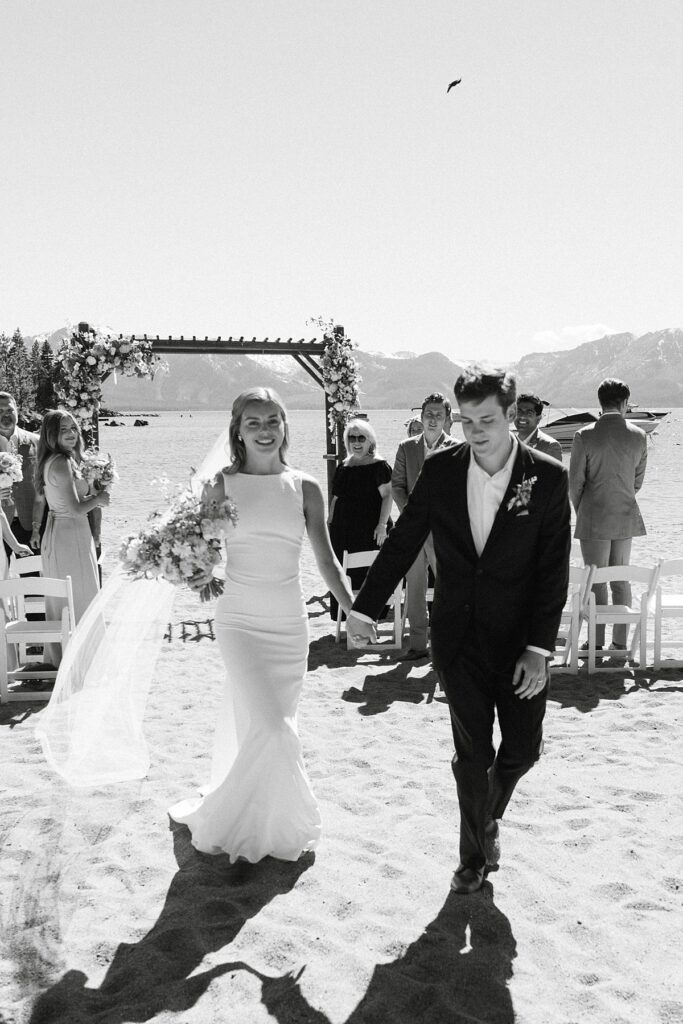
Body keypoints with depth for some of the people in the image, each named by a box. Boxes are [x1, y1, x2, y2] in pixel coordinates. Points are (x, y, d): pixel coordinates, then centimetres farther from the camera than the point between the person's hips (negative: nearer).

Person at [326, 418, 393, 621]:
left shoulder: (379, 466, -5)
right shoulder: (343, 467, 13)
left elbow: (387, 495, -10)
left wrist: (382, 525, -18)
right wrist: (329, 523, 14)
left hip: (370, 529, -5)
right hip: (343, 530, 6)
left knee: (370, 572, -2)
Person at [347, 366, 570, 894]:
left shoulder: (548, 477, -9)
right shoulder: (441, 470, -5)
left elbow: (554, 569, -9)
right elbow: (402, 543, 4)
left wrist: (539, 648, -14)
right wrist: (365, 608, 6)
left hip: (519, 638, 0)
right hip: (459, 637, 1)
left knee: (522, 748, 9)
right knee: (472, 753, 7)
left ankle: (489, 816, 41)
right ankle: (475, 853, 28)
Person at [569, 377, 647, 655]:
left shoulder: (584, 436, -13)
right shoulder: (639, 436, -2)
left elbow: (575, 483, -7)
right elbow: (638, 480, 7)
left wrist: (581, 513, 10)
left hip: (594, 519, -4)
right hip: (626, 518, 4)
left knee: (597, 583, 4)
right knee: (621, 580, 12)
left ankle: (597, 644, 9)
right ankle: (620, 643, 17)